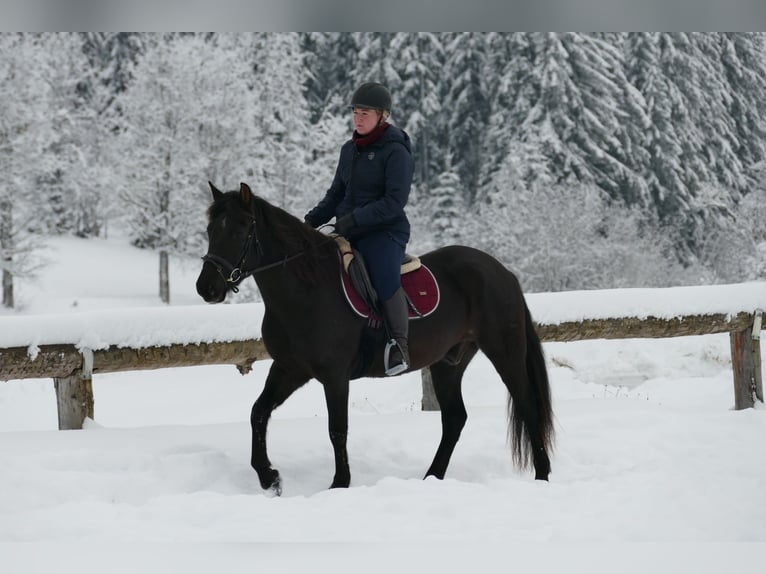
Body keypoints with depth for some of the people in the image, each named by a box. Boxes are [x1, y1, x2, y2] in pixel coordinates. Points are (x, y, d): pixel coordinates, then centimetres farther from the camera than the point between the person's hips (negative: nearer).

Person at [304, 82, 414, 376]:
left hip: (386, 231, -8)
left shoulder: (395, 151, -10)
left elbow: (394, 202, -18)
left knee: (384, 276, -36)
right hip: (348, 231, 8)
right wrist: (312, 220, 2)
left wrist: (353, 219, -23)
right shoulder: (349, 150, 12)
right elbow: (336, 194, 19)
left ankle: (399, 343, -26)